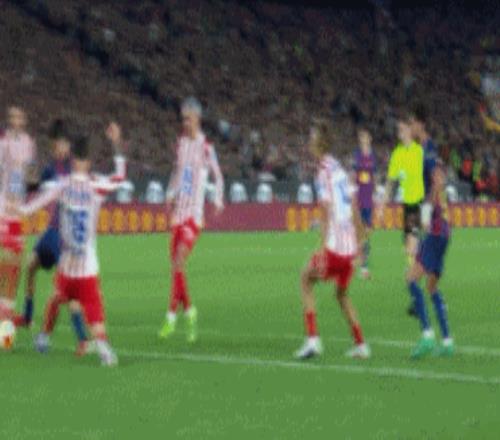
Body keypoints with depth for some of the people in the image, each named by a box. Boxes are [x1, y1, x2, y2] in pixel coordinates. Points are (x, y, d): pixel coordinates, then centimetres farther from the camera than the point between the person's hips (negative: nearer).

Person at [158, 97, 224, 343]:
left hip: (195, 213, -6)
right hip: (179, 211, 6)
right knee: (175, 265, 6)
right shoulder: (181, 143, 12)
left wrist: (218, 200, -11)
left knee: (179, 262, -14)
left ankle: (172, 315, -12)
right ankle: (188, 311, 20)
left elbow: (218, 176, 2)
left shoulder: (206, 146, -5)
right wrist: (170, 194, 15)